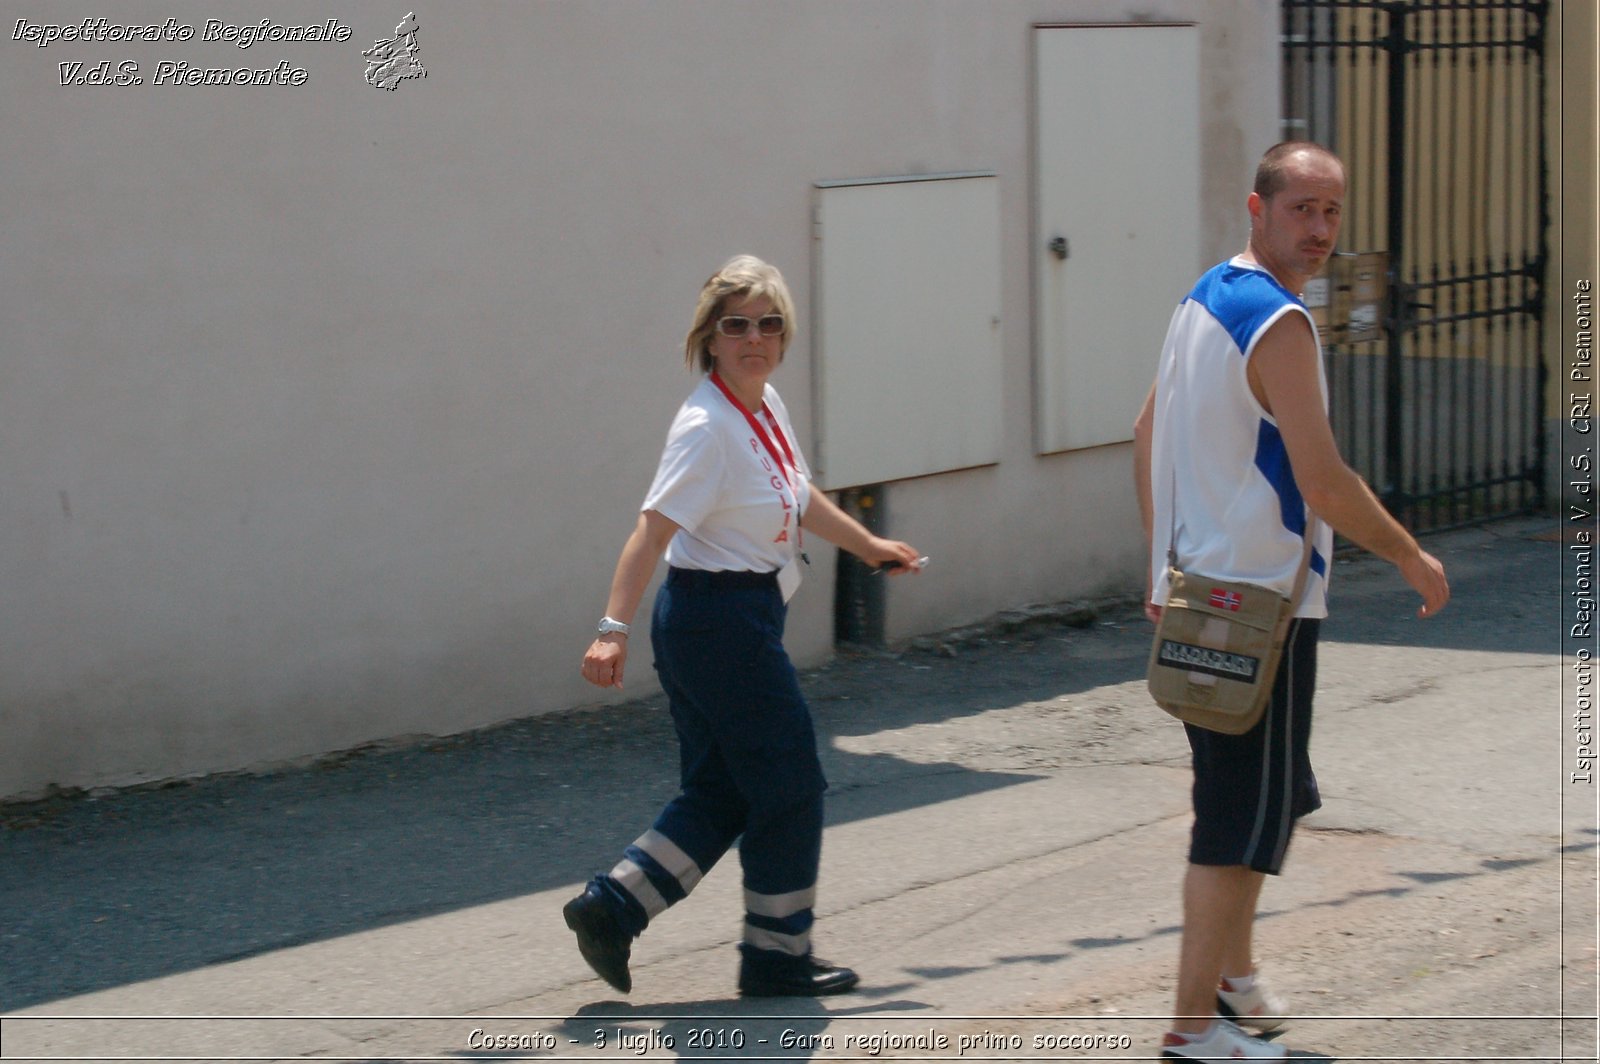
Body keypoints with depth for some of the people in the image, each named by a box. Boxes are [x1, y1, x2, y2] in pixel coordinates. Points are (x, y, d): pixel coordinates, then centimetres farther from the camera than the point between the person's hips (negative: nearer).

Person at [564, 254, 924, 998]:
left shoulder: (767, 407, 8)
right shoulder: (707, 427, -19)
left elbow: (799, 500, 26)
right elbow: (653, 530, -27)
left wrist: (872, 548, 37)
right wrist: (614, 629, -36)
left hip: (742, 621, 9)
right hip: (721, 620, -9)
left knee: (719, 792, 13)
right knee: (789, 785, 2)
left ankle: (610, 907, 11)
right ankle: (777, 956, 14)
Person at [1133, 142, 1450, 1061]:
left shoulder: (1207, 298, 12)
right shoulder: (1279, 323, -18)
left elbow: (1148, 435, 19)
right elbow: (1323, 483, -21)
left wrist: (1166, 562, 24)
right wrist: (1412, 557, -8)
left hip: (1199, 594, 10)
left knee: (1278, 795, 23)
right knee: (1245, 813, -4)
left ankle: (1233, 972, 32)